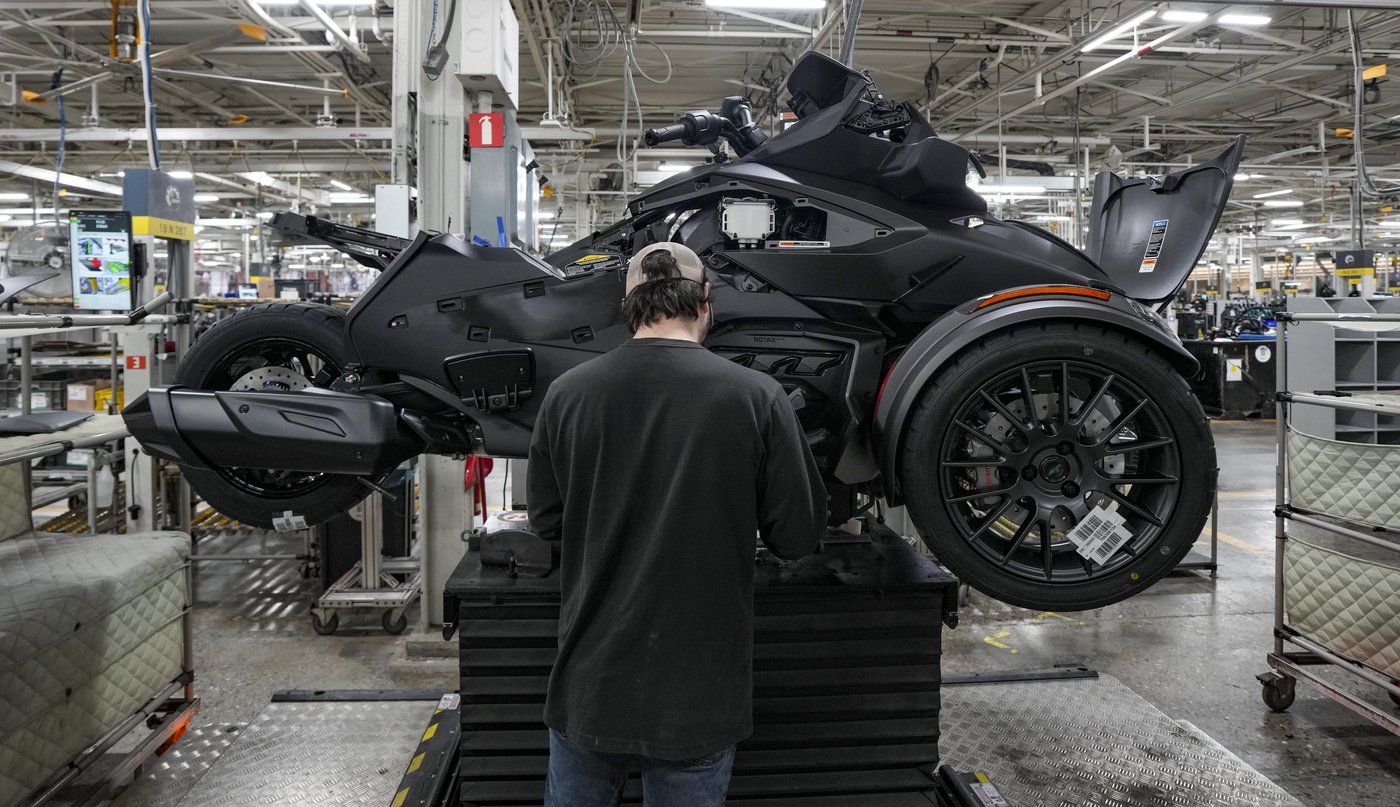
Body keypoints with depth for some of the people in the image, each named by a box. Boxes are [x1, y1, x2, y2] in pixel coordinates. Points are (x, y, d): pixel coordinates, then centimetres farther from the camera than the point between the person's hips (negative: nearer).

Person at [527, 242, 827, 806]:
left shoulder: (567, 393, -7)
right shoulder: (756, 397, -15)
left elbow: (545, 520, 4)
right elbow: (797, 536, -7)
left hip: (589, 688, 2)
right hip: (697, 695, -2)